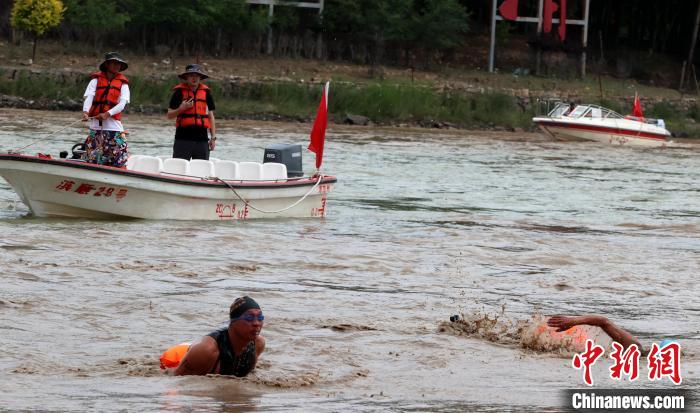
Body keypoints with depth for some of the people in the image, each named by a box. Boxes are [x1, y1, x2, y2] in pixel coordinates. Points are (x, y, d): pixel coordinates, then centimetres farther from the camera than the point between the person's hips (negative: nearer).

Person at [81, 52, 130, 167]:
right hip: (96, 125, 0)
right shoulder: (97, 80, 7)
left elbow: (122, 103, -3)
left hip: (114, 126, 0)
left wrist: (107, 114, -19)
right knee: (92, 159, 0)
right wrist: (85, 112, -27)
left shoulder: (123, 83, 9)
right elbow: (89, 96, -6)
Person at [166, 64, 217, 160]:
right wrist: (181, 108, -14)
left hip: (202, 139, 3)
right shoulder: (179, 91, 3)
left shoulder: (206, 92, 11)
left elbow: (210, 115, 15)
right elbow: (169, 115, 5)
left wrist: (213, 137, 9)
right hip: (183, 138, -3)